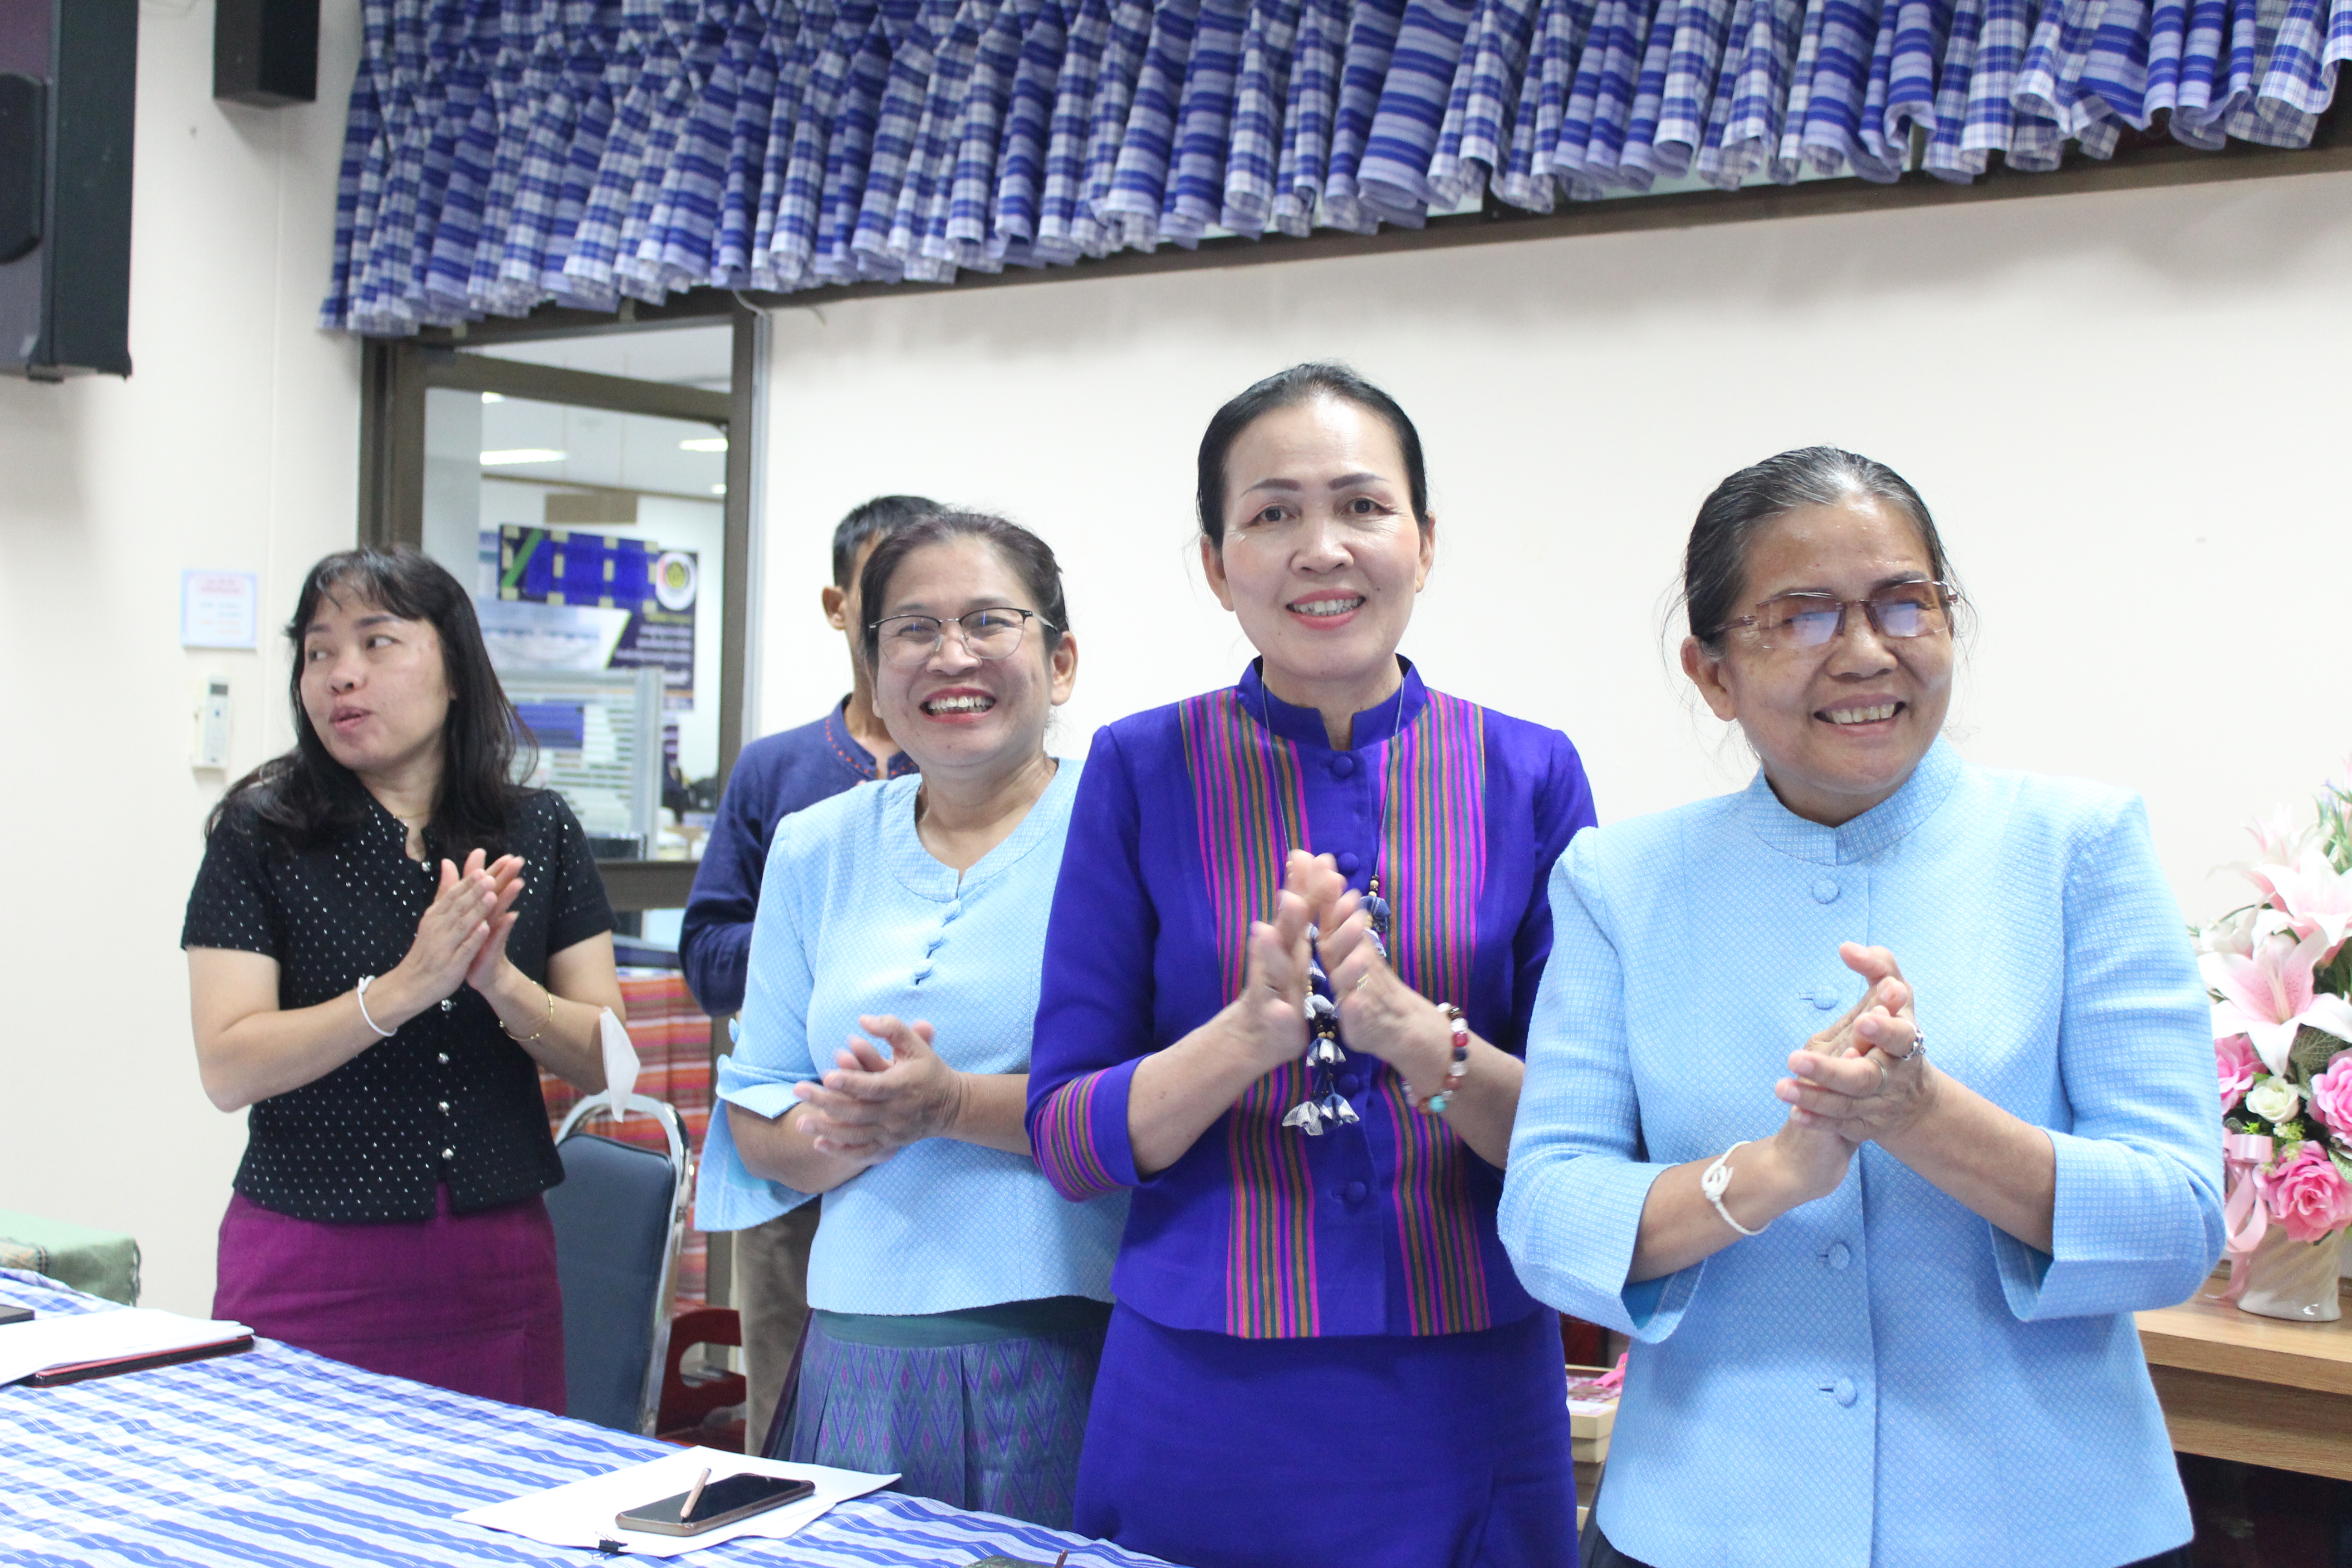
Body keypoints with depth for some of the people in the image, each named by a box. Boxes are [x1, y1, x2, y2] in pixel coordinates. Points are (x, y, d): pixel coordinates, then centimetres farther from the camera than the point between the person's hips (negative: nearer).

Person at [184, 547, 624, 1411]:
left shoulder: (539, 833, 4)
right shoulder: (261, 836, -2)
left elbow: (607, 1061, 2)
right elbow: (229, 1069, -11)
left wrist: (501, 984, -16)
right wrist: (405, 987, -21)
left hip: (497, 1266, 2)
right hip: (309, 1268, -2)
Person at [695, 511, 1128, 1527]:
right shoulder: (815, 848, 11)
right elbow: (757, 1123, 10)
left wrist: (954, 1103, -21)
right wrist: (848, 1130, -11)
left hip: (1070, 1346, -4)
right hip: (864, 1341, 4)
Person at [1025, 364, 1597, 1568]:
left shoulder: (1530, 777, 0)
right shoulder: (1140, 771, -2)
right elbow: (1065, 1140, -3)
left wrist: (1413, 1033, -21)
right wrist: (1254, 1029, -21)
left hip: (1464, 1404, 1)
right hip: (1201, 1409, -1)